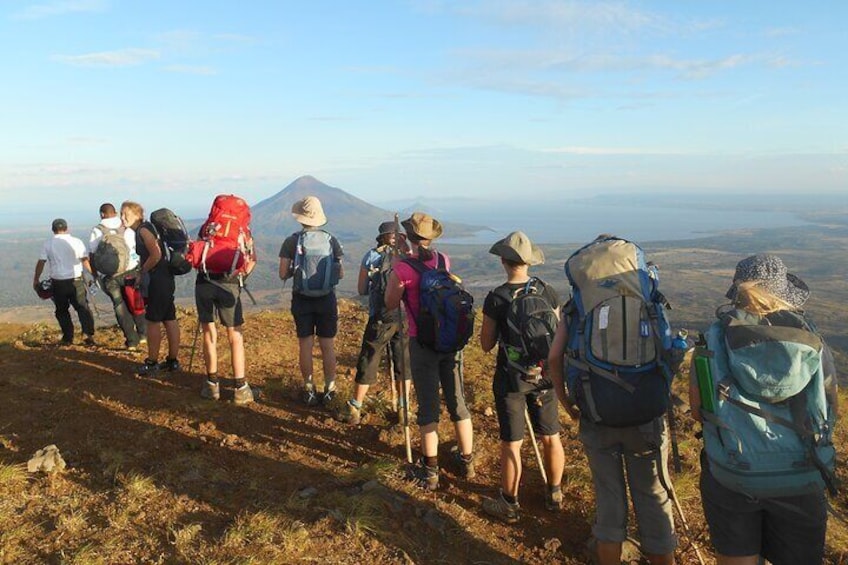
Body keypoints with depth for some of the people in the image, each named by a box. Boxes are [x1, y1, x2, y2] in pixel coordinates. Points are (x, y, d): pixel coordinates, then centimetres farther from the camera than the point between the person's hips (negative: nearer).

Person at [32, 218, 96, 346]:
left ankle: (68, 337, 14)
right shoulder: (77, 242, -2)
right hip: (76, 280, 0)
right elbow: (85, 261, -6)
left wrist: (36, 279, 10)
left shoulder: (48, 244, -1)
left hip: (58, 282, 0)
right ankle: (88, 334, -5)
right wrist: (93, 275, 3)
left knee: (62, 310, 14)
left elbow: (41, 262, 0)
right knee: (82, 307, 7)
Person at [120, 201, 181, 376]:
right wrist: (142, 272, 12)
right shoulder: (144, 228, 16)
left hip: (157, 281, -9)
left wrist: (141, 272, -13)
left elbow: (156, 255, -24)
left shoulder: (143, 230, -12)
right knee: (170, 320, 11)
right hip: (165, 279, 9)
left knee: (153, 322, -1)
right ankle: (173, 361, 18)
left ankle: (152, 363, 8)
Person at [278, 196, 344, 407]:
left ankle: (309, 390, 18)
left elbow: (283, 274, -8)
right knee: (328, 345, 10)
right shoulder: (331, 240, -4)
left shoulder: (292, 241, -8)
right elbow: (340, 273, -2)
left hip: (302, 300, -1)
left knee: (305, 345, 10)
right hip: (327, 299, 1)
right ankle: (329, 390, 17)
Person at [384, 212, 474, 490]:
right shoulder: (444, 260, 0)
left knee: (428, 406, 5)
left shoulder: (402, 268, -14)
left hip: (422, 342, -4)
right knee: (457, 401, 14)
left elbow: (390, 304, -1)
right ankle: (467, 460, 28)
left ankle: (430, 471, 12)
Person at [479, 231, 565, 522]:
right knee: (551, 437, 18)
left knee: (511, 444, 8)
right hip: (545, 375, 4)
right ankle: (554, 494, 36)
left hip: (511, 378, -4)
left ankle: (509, 504, 23)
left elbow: (486, 344, -8)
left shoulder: (496, 298, -16)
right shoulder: (547, 292, -5)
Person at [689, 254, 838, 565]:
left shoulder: (713, 338, -5)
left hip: (729, 473, -1)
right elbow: (830, 413, 6)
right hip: (800, 480, 1)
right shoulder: (814, 340, -2)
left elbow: (697, 410, -2)